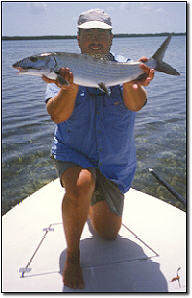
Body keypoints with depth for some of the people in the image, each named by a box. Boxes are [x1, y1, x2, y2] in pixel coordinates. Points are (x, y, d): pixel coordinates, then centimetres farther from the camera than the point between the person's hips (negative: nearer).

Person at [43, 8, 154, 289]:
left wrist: (131, 84, -47)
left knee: (108, 233, 9)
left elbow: (136, 104, -25)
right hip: (73, 153, -1)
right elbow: (57, 115, -22)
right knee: (80, 186, -37)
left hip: (116, 162, 2)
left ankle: (93, 203, 45)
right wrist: (70, 87, -41)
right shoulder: (64, 69, -8)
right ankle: (72, 255, -9)